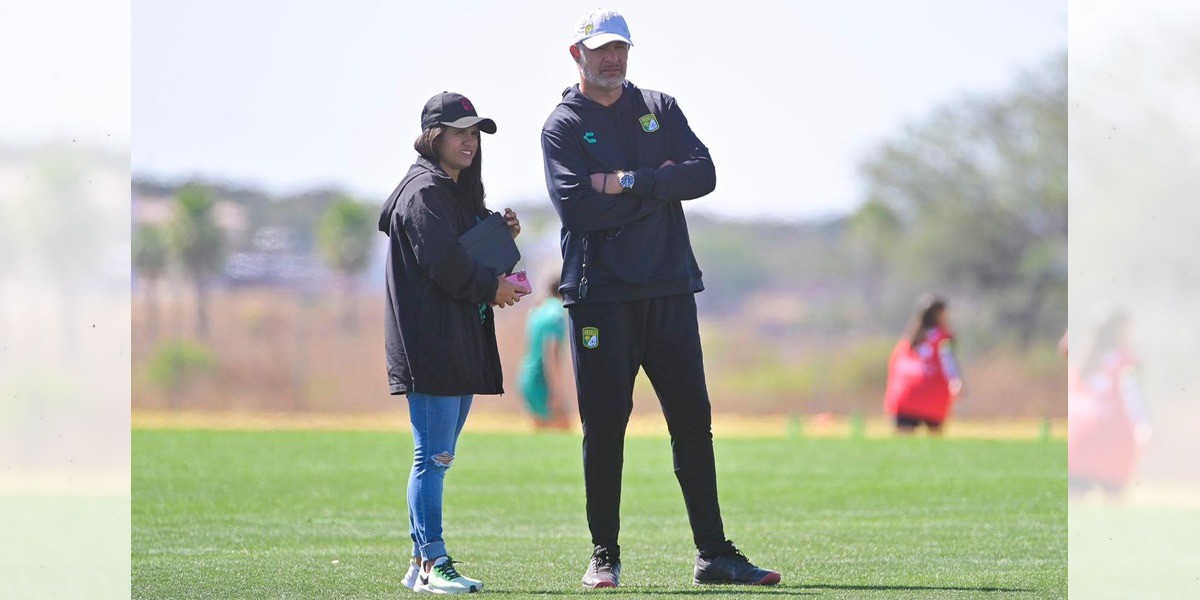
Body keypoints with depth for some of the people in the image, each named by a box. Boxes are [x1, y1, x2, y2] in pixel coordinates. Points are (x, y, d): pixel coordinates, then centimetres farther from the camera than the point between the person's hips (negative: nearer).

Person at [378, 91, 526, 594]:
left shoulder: (463, 193, 23)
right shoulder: (423, 192, -9)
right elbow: (441, 260, -19)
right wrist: (492, 287, -11)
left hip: (463, 344, 10)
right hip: (430, 346, -10)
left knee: (437, 458, 12)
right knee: (433, 457, -10)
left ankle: (423, 564, 15)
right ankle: (432, 563, -10)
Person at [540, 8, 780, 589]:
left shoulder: (659, 109, 14)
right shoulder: (562, 127, 2)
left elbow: (702, 174, -2)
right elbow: (577, 208, -14)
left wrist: (626, 182, -12)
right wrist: (657, 186, -8)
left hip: (669, 291, 4)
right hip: (601, 295, -3)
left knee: (693, 421, 2)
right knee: (604, 426, -2)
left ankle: (713, 554, 4)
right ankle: (604, 555, 8)